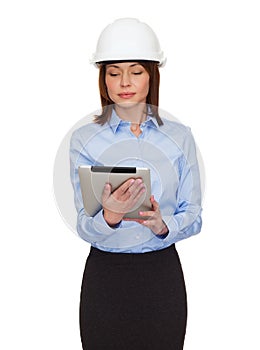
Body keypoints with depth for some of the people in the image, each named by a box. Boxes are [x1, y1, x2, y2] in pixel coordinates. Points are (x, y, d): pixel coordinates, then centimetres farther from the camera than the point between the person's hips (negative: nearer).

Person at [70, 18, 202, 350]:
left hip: (163, 273, 1)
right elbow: (85, 228, -8)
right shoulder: (84, 139, -4)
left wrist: (162, 225, -20)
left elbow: (193, 217, 0)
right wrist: (109, 216, -29)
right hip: (105, 275, -1)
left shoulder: (179, 136, 1)